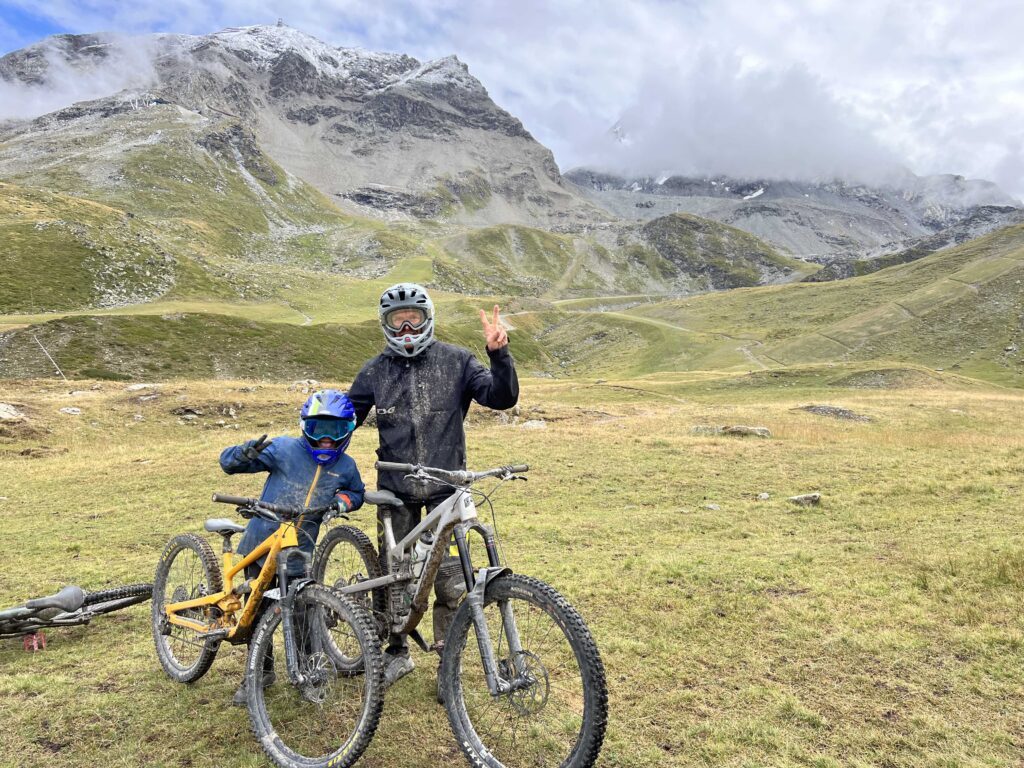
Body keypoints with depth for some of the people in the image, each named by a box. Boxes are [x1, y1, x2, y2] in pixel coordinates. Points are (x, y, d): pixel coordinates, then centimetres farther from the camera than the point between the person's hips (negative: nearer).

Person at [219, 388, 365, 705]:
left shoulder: (346, 466, -1)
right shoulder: (284, 449, -10)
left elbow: (358, 493, 20)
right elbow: (228, 462, -8)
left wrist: (344, 500, -3)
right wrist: (245, 453, -32)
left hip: (298, 555, 1)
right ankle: (259, 672, 32)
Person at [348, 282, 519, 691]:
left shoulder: (455, 360, -2)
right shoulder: (374, 372, 4)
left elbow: (502, 397, -9)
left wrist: (498, 353, -23)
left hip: (446, 487, -2)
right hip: (396, 490, 2)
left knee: (450, 581, 0)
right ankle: (397, 653, 32)